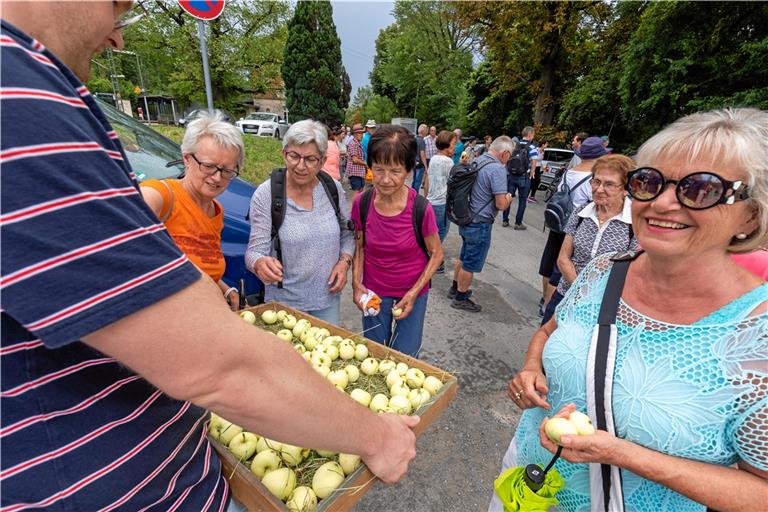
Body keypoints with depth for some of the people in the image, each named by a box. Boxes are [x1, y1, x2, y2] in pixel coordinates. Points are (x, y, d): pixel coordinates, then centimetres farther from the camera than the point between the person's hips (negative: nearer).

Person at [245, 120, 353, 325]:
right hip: (284, 300, -3)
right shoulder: (265, 195, -14)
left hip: (328, 296, 3)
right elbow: (255, 250, -15)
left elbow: (347, 235, 7)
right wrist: (260, 264, -36)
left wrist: (344, 262, -10)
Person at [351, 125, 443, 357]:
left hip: (412, 292, -2)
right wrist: (356, 284, -9)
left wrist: (414, 293, -14)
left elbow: (436, 253, -8)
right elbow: (359, 247, 1)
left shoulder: (421, 209, -21)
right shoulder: (361, 203, -14)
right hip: (374, 292, 2)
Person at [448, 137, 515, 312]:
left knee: (463, 258, 24)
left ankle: (455, 288, 39)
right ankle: (460, 298, 22)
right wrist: (508, 198, -1)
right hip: (479, 225, -8)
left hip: (466, 219, 9)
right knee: (471, 264, 7)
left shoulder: (477, 161, 6)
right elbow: (501, 204, -23)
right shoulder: (497, 169, -21)